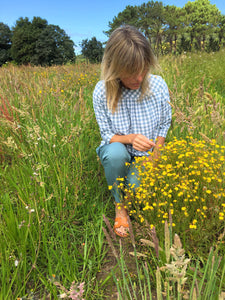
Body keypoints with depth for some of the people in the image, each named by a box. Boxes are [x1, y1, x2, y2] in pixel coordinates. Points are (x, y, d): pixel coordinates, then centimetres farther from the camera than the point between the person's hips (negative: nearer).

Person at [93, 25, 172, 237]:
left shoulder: (158, 85, -16)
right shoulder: (101, 92, -19)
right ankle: (119, 206, -8)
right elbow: (107, 135, -10)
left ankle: (134, 175, 15)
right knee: (115, 152, -37)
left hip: (145, 155, 1)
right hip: (117, 151, 0)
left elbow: (164, 125, -2)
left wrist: (154, 158, -10)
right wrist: (130, 138, -31)